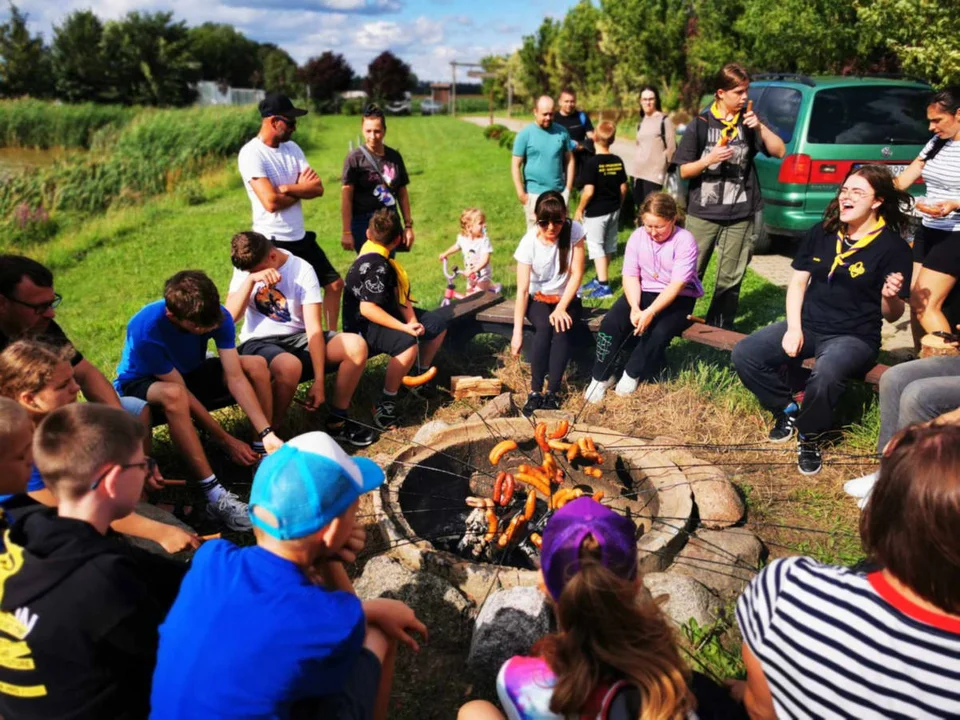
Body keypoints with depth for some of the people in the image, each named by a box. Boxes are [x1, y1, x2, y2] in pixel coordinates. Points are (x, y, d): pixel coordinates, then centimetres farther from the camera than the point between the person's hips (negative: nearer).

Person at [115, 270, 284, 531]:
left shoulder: (217, 316, -23)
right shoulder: (146, 330, -35)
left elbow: (235, 377, -25)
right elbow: (181, 391, -30)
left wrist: (267, 433, -33)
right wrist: (226, 441, -28)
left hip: (192, 372, 5)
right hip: (142, 382, -5)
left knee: (257, 365, -18)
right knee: (173, 394, -41)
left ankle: (264, 455, -10)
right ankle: (215, 496, -39)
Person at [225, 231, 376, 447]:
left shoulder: (302, 270, -10)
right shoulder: (246, 268, -3)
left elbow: (314, 329, -17)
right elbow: (229, 317, -12)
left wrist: (319, 381, -24)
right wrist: (251, 279, -25)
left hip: (297, 338, 2)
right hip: (258, 343, -1)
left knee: (356, 346, -22)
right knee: (290, 366, -38)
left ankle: (338, 420, -5)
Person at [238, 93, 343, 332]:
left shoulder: (292, 148, 8)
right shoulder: (251, 153, -14)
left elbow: (318, 188, -1)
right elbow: (271, 202, -23)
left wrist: (287, 188, -17)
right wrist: (301, 189, -6)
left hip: (300, 237, 8)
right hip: (272, 241, -8)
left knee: (334, 283, 14)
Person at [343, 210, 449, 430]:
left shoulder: (380, 261, 10)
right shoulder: (375, 266, -22)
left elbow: (400, 297, 6)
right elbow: (367, 308, -30)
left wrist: (412, 322, -10)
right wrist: (405, 328, -29)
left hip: (382, 319, 11)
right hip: (364, 329, -11)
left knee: (439, 323, 16)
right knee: (408, 343, -39)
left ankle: (420, 376, 28)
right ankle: (385, 402, -27)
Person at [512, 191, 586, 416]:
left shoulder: (574, 231, -17)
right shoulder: (529, 242, -19)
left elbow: (576, 274, -13)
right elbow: (522, 290, -21)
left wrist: (561, 308, -23)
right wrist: (517, 333, -26)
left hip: (567, 297, 1)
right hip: (537, 298, -1)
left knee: (562, 329, -30)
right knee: (544, 327, -31)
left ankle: (552, 393, -25)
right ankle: (535, 392, -25)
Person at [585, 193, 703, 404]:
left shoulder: (685, 241, -16)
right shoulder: (638, 236, -3)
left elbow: (677, 284, -23)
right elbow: (630, 276, -6)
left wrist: (650, 312, -33)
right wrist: (635, 308, -24)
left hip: (678, 298, -3)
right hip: (643, 292, 4)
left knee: (659, 332, -31)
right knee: (610, 321, -21)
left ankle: (633, 374, -5)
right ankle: (601, 377, -9)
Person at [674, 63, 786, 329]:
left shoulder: (748, 122, 7)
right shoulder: (700, 125, 0)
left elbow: (780, 151, 1)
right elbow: (684, 171, 0)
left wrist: (760, 127, -11)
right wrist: (709, 159, -17)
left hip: (740, 216, 2)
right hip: (702, 213, -2)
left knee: (730, 279, 5)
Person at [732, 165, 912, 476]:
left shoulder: (893, 247, -8)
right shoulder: (821, 232, 4)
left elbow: (892, 315, -5)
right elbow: (798, 281, 7)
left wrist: (891, 297, -29)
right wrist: (793, 328, -6)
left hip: (855, 336, -5)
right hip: (807, 324, 5)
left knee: (825, 376, -37)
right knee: (745, 354, -16)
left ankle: (810, 438, -7)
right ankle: (788, 409, 9)